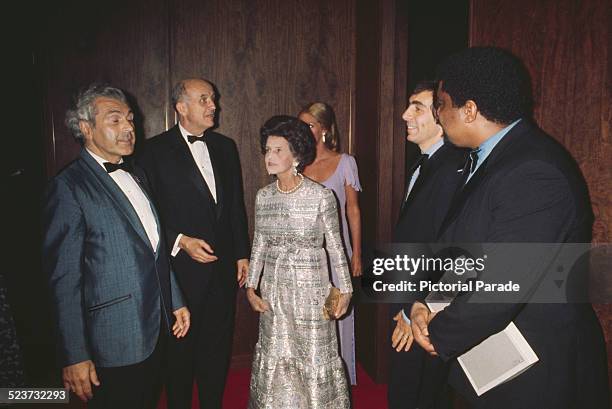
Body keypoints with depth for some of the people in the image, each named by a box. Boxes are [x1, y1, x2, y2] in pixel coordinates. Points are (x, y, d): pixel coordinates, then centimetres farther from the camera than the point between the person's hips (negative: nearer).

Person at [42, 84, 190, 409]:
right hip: (114, 342, -7)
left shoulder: (135, 174, 10)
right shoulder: (69, 187, -15)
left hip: (154, 330, 7)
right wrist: (75, 356, -15)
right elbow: (65, 279, -16)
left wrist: (175, 302, 15)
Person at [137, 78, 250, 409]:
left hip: (223, 266, 5)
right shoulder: (156, 150, -8)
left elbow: (236, 205, 10)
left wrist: (242, 254, 9)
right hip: (182, 268, -4)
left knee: (217, 346, 16)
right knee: (181, 348, 12)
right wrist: (181, 241, -19)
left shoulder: (225, 146, 7)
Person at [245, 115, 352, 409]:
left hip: (311, 291, -4)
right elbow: (259, 245, 9)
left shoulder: (321, 196, -12)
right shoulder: (263, 197, 1)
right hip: (273, 291, 4)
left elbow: (335, 247, -5)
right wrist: (251, 287, 6)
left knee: (315, 359, 8)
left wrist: (345, 290, -2)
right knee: (275, 360, 15)